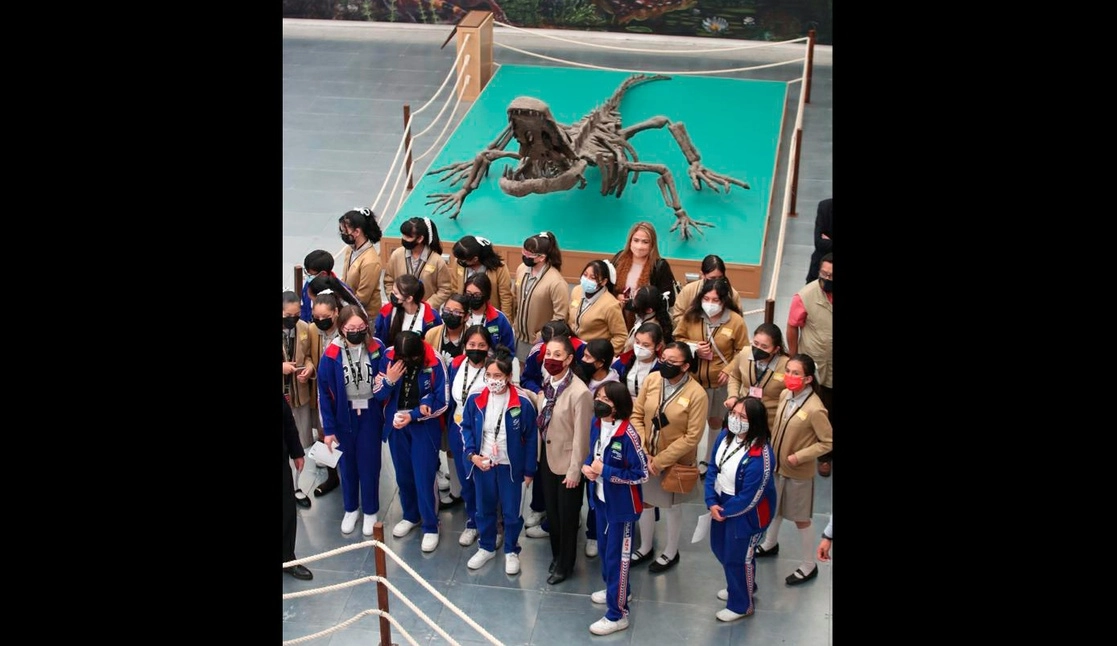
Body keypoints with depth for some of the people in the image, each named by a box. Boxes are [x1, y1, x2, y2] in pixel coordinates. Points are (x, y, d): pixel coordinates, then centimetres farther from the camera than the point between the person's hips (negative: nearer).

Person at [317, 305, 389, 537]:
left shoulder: (377, 347, -10)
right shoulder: (331, 354, -13)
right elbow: (324, 393, -8)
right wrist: (328, 428, -8)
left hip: (370, 414, 0)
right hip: (343, 416, 0)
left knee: (369, 463, 8)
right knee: (347, 463, 15)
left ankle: (371, 511, 25)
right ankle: (351, 509, 33)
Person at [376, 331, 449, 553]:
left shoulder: (434, 363, -21)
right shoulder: (389, 358, -13)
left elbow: (441, 401, -13)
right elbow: (380, 395, -6)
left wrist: (413, 415, -20)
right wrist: (389, 380, -26)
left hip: (425, 426, -3)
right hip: (396, 424, 4)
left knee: (424, 476, -3)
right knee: (403, 474, 16)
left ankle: (430, 527, 13)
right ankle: (410, 516, 38)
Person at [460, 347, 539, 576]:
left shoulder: (523, 402, -17)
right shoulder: (475, 399, -9)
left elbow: (531, 438, -8)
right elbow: (466, 428, 3)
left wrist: (529, 470, -4)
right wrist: (471, 454, -12)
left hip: (511, 466, -3)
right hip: (482, 464, 3)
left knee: (512, 511, 11)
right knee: (484, 509, 19)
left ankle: (511, 551, 33)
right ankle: (486, 547, 41)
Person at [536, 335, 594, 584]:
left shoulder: (579, 393, -24)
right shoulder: (547, 385, -1)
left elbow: (581, 436, -21)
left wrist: (574, 471, -18)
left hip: (567, 463, -6)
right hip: (547, 458, 6)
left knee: (567, 516, 10)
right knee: (552, 513, 19)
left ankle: (565, 564, 27)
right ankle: (556, 556, 38)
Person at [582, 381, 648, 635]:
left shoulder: (627, 434, -27)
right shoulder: (596, 424, -4)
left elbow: (641, 474, -23)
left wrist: (604, 471, -24)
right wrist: (586, 466, -7)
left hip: (621, 503, -8)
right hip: (600, 497, 8)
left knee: (617, 555, 2)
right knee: (604, 546, 24)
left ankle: (617, 614, 13)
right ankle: (614, 589, 47)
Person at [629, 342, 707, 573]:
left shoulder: (696, 394, -22)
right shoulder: (652, 380, -11)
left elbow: (692, 437, -19)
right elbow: (637, 415, -5)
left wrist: (660, 460, -18)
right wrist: (644, 453, -13)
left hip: (675, 461, -4)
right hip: (645, 457, 4)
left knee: (671, 506, 16)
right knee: (643, 501, 20)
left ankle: (671, 553, 38)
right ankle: (645, 547, 43)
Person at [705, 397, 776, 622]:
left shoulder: (760, 456, -34)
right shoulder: (725, 436, -10)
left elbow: (749, 498, -27)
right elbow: (713, 469, -2)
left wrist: (724, 511, -14)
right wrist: (712, 503, -11)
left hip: (746, 513, -8)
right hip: (722, 504, 8)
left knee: (738, 557, 11)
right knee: (720, 548, 26)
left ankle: (741, 605, 37)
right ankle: (739, 586, 54)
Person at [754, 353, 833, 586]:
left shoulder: (815, 409, -28)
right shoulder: (785, 395, -8)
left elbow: (828, 442, -20)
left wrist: (799, 457, -22)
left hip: (798, 472, -7)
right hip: (776, 464, 7)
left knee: (801, 519, 9)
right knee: (773, 507, 27)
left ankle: (809, 565, 26)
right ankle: (770, 544, 52)